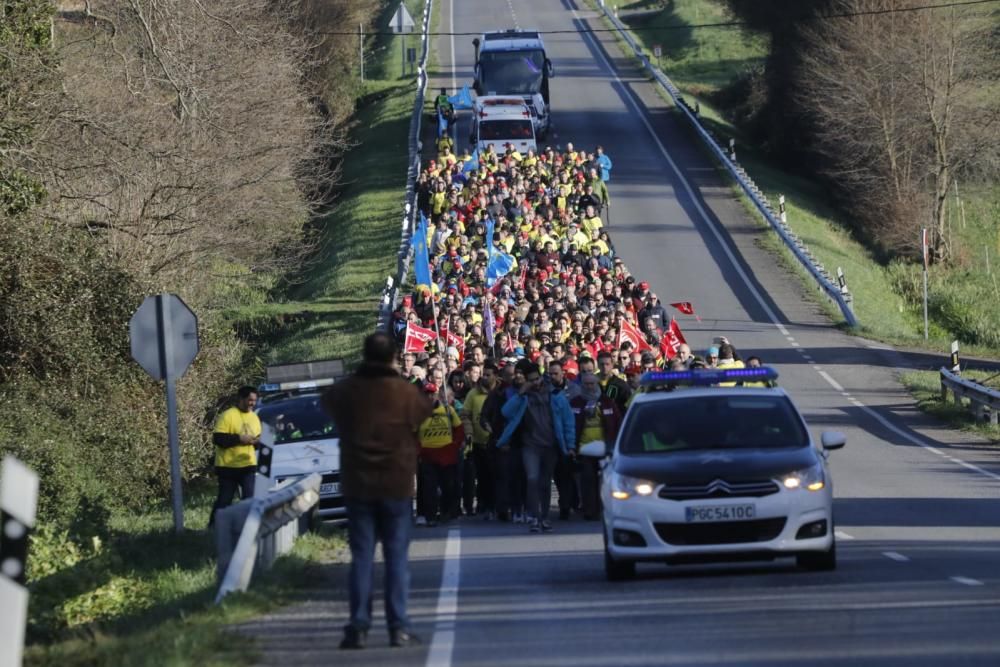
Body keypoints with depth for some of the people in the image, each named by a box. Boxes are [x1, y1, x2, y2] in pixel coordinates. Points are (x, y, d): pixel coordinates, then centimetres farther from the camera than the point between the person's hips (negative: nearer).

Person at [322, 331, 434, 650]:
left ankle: (358, 627, -1)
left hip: (357, 485, 1)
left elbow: (327, 399, 16)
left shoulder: (347, 391, -4)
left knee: (361, 557, 5)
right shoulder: (406, 392, -8)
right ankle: (399, 628, -1)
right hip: (397, 484, -1)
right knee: (397, 556, 4)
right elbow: (429, 413, 6)